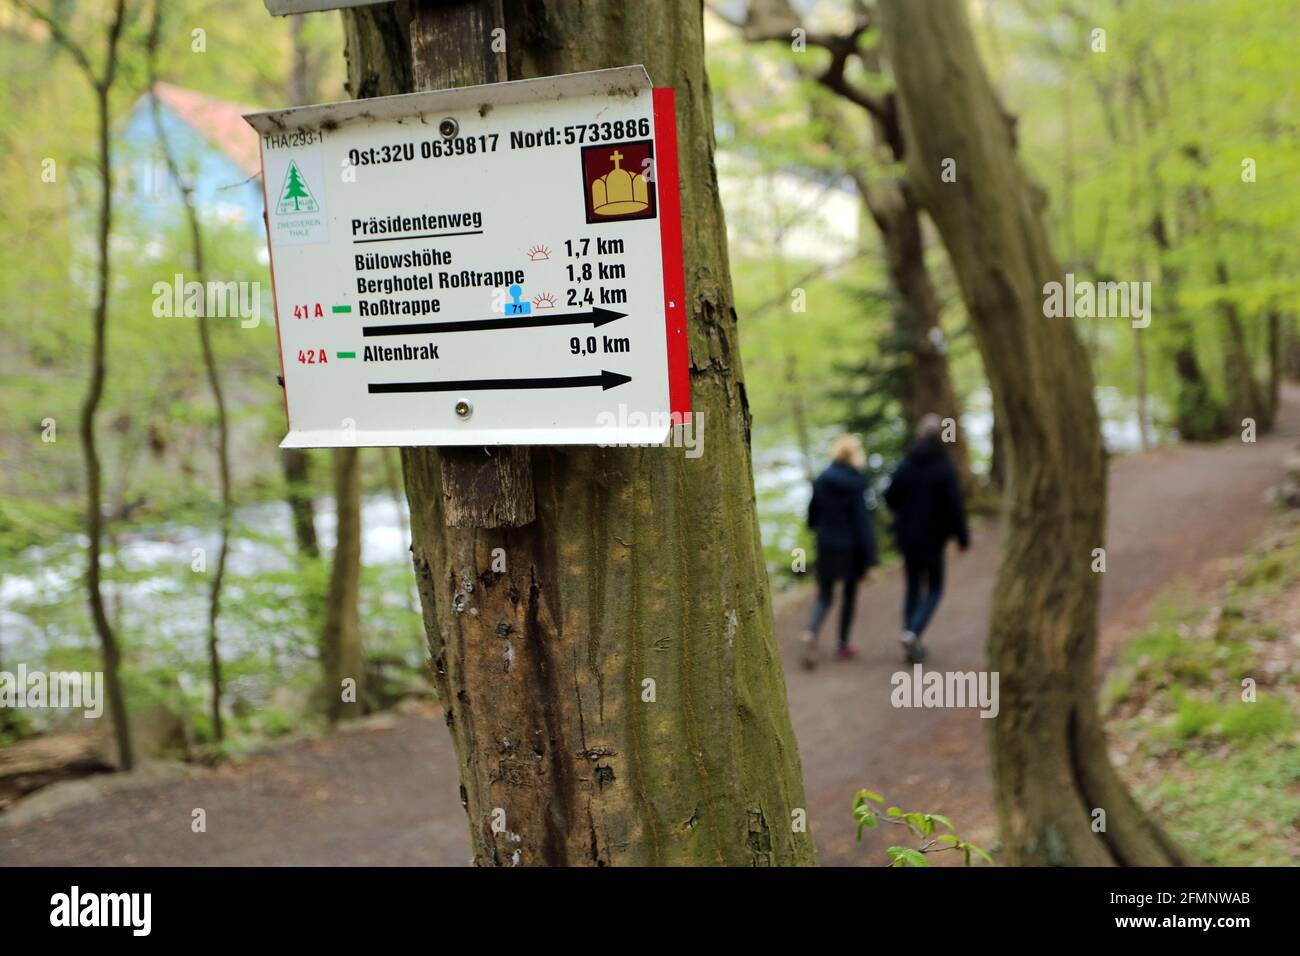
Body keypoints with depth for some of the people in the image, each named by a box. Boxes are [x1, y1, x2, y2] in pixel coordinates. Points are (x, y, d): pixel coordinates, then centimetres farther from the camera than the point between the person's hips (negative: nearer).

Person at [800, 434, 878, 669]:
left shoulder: (822, 480, -3)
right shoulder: (856, 482, -15)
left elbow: (812, 513, 7)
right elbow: (862, 519, -17)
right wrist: (869, 553, -13)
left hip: (827, 546, 3)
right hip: (851, 547, -3)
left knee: (824, 594, 10)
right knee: (850, 594, 15)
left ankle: (812, 632, -16)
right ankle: (843, 645, 21)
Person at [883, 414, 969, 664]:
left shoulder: (905, 465, -3)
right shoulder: (944, 467, -14)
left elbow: (890, 497, 2)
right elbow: (954, 505, -15)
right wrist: (962, 537, -5)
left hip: (907, 537, 4)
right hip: (933, 538, -4)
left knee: (913, 587, 15)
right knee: (934, 589, 9)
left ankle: (911, 645, 15)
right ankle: (913, 632, -13)